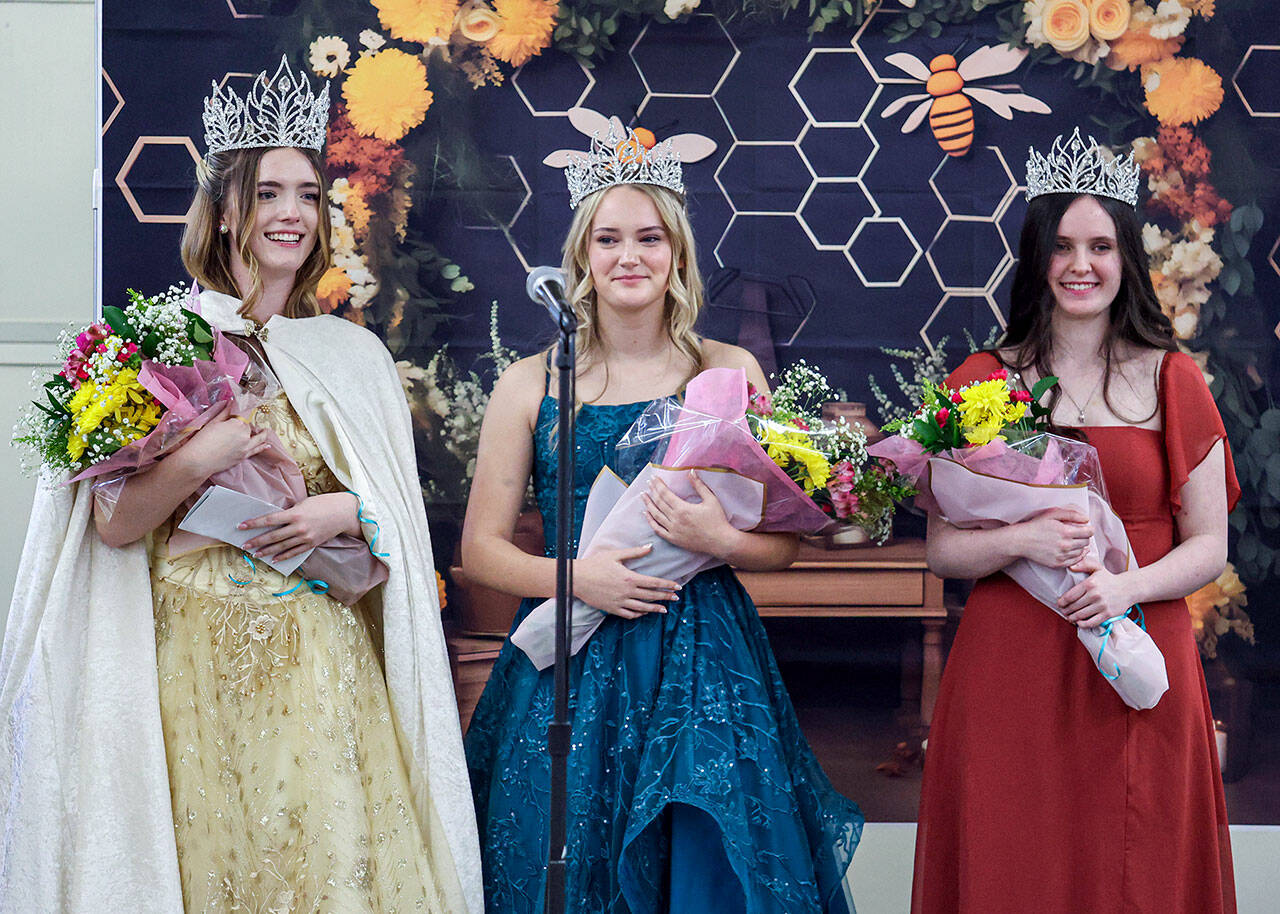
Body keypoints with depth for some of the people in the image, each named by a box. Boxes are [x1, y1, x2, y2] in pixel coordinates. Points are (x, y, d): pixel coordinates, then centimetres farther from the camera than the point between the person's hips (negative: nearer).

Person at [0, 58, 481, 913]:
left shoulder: (354, 353, 10)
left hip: (326, 660, 3)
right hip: (200, 656, -3)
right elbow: (113, 525, -4)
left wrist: (347, 513, -7)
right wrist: (196, 462, -19)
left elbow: (400, 513, 13)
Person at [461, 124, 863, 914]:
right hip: (570, 674, 0)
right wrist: (573, 576, -13)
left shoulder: (730, 372, 5)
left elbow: (784, 542, 6)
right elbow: (482, 548, 4)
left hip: (704, 669, 0)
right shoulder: (531, 384, 4)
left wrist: (720, 541, -14)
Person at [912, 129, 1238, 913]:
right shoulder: (982, 382, 4)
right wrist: (1020, 540, -16)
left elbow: (1209, 547, 3)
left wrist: (1128, 584, -16)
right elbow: (943, 551, 4)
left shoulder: (1172, 380, 3)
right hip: (1009, 672, 0)